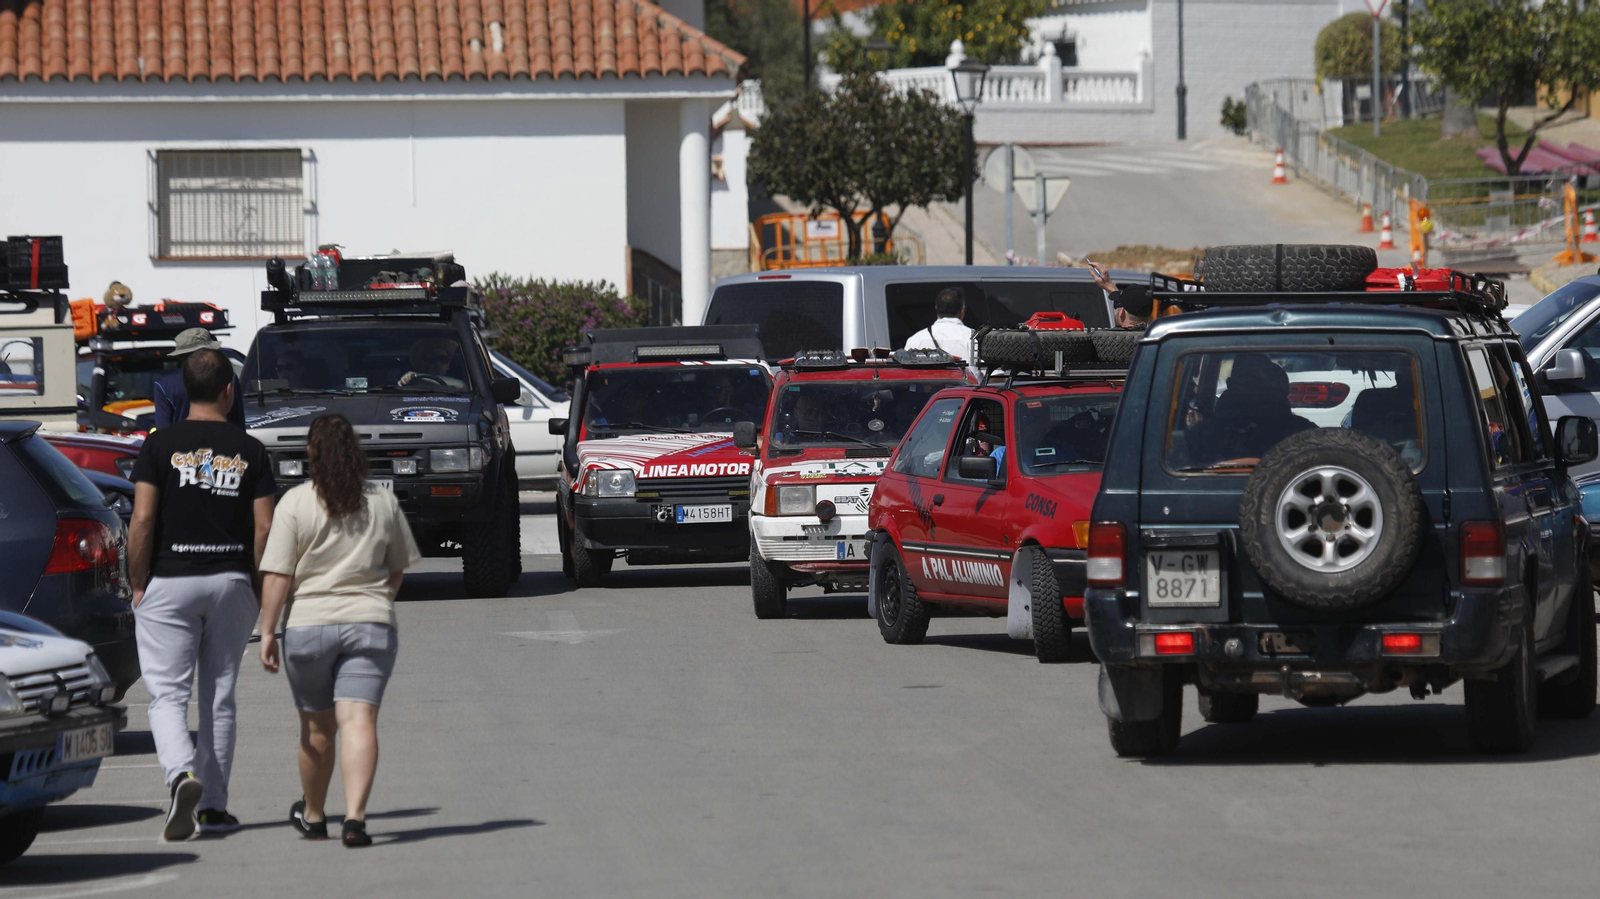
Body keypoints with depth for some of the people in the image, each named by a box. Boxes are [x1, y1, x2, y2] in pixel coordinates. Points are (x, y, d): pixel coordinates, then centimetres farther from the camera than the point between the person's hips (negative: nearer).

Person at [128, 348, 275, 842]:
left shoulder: (159, 445, -4)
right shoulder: (250, 451, 1)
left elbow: (142, 521, -9)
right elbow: (264, 528, -2)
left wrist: (138, 585, 0)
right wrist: (258, 585, 10)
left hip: (169, 582, -2)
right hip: (231, 581, 2)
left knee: (167, 695, -2)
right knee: (219, 698, 11)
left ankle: (182, 774, -28)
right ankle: (214, 805, 14)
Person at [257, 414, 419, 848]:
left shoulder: (295, 504, -4)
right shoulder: (383, 503, 7)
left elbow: (276, 575, -7)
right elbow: (398, 568, 16)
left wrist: (267, 631, -3)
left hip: (309, 623, -1)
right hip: (371, 624, 1)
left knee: (317, 727, 14)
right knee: (359, 722, -8)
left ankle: (313, 815, 31)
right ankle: (355, 816, -24)